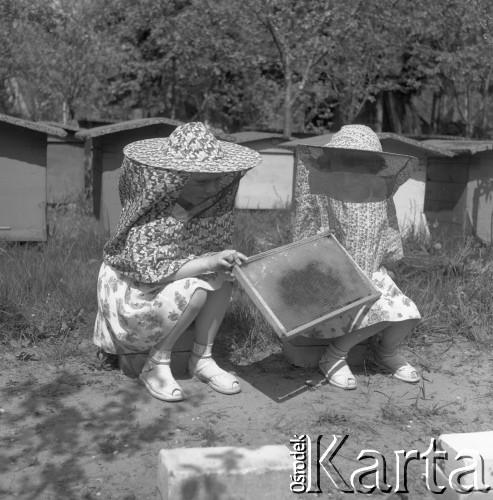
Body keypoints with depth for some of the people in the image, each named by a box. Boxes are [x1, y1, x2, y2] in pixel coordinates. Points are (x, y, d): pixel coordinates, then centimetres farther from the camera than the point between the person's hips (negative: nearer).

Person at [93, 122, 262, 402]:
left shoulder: (213, 204, -12)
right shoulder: (147, 215, -28)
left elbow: (218, 246, 0)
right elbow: (148, 271, -33)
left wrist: (226, 261, -22)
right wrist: (206, 263, -39)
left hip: (173, 281, 6)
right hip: (132, 291, -6)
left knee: (223, 274, -22)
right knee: (193, 289, -33)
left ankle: (203, 358, -9)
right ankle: (156, 365, -12)